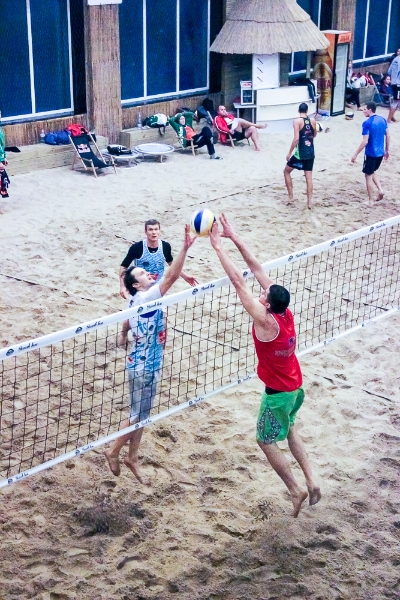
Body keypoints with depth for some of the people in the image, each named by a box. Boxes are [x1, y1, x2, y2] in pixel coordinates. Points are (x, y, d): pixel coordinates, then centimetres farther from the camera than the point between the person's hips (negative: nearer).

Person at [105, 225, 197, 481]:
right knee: (138, 415, 4)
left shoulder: (138, 301, 6)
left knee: (143, 414, 17)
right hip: (143, 366, -9)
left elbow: (128, 321, 26)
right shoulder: (145, 298, -21)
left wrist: (124, 335, 46)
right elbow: (170, 278, -33)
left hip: (149, 364, 9)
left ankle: (132, 458, 29)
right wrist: (185, 247, -38)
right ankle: (113, 452, 22)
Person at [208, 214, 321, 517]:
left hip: (278, 392, -8)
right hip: (296, 386, 8)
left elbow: (239, 282, -31)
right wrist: (234, 237, -9)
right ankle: (311, 481, 27)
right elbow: (258, 269, -10)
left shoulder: (266, 321, -31)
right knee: (288, 427, 29)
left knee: (267, 441, 13)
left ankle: (295, 490, 19)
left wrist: (218, 246, -27)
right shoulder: (286, 312, -11)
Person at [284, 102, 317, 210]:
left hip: (300, 153, -5)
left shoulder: (297, 121, -10)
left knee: (286, 171, 14)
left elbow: (296, 138, -18)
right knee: (309, 177, 7)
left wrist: (290, 153, -13)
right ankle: (309, 202, 1)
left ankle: (291, 197, 12)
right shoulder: (312, 120, 5)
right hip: (311, 153, 5)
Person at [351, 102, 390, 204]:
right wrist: (386, 150, 21)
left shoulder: (367, 123, -17)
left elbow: (365, 142, -20)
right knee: (373, 171, 28)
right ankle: (380, 189, 11)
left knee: (368, 176, 6)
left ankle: (371, 201, 11)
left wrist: (355, 154, -13)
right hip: (380, 152, 7)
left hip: (371, 153, -7)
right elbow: (388, 136, 10)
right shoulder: (383, 120, 4)